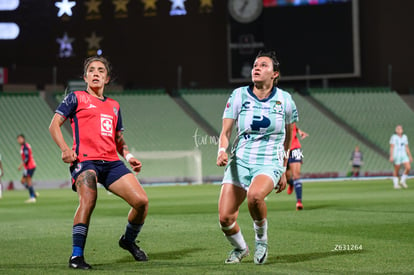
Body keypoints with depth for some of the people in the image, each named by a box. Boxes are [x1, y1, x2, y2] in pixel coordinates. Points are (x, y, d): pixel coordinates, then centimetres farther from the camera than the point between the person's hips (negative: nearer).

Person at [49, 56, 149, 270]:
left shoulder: (114, 106, 25)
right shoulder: (76, 98, 11)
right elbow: (54, 125, 5)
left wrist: (128, 156, 12)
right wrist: (65, 149, -11)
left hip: (112, 163, 5)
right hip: (85, 160, -5)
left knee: (141, 201, -10)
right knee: (88, 201, -30)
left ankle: (128, 240, 17)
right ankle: (76, 256, -22)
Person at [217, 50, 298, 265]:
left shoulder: (284, 100, 1)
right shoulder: (239, 96, -1)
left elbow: (288, 136, 14)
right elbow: (225, 132, -3)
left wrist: (283, 171, 17)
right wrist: (222, 151, -24)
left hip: (270, 162, -2)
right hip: (240, 160, 2)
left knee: (255, 195, -36)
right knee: (225, 218, -9)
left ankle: (261, 238, -6)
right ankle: (240, 248, 26)